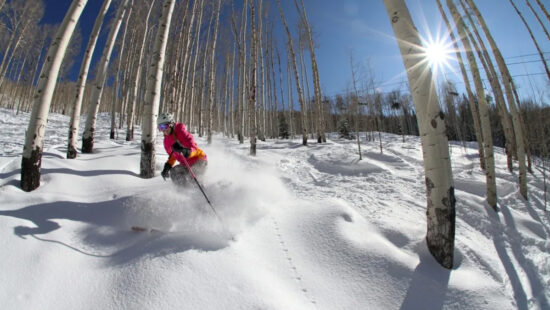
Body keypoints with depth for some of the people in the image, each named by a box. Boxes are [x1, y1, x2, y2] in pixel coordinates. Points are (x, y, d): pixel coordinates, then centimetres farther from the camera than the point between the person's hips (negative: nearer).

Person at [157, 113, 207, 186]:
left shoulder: (181, 132, -18)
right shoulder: (166, 141, 5)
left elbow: (193, 148, -25)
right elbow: (173, 155, 18)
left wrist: (187, 152, -47)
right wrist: (167, 166, 3)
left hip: (199, 161, -8)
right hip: (187, 164, 8)